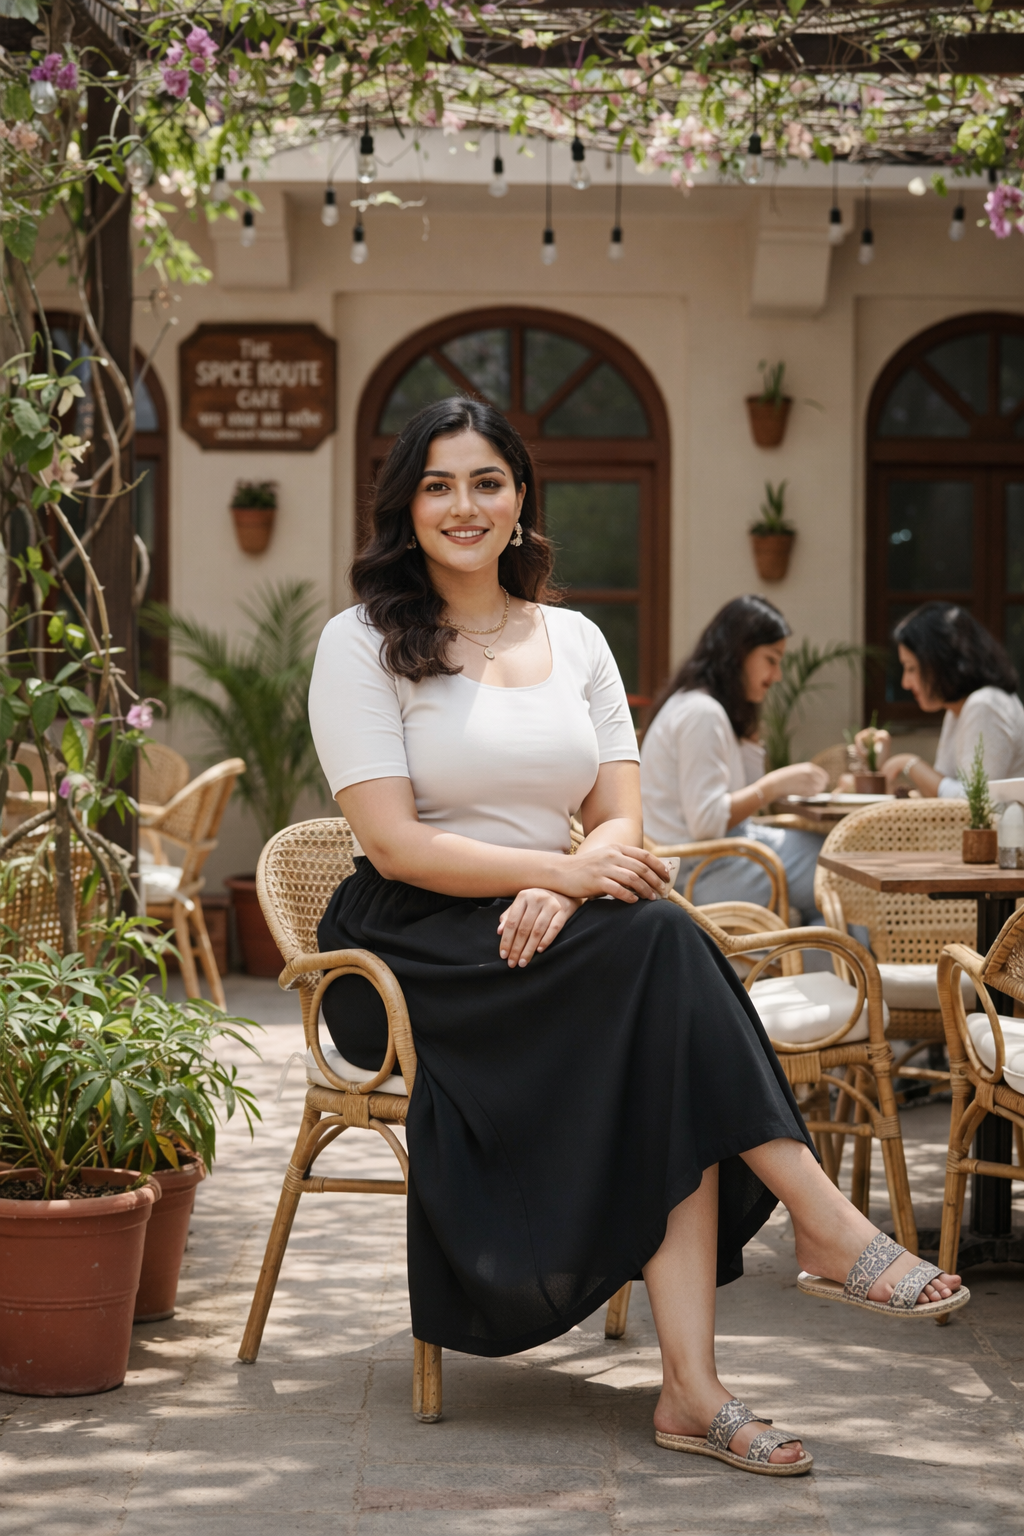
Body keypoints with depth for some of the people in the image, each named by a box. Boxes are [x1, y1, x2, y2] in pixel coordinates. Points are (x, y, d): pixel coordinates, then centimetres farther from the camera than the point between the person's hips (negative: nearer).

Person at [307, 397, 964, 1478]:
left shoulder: (575, 641, 15)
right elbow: (391, 841, -11)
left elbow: (622, 822, 6)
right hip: (418, 953, -4)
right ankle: (823, 1218, -30)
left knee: (667, 1067, -29)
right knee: (655, 937, -31)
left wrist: (563, 891, -18)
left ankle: (692, 1388, -35)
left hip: (550, 937, 4)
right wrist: (557, 870, -23)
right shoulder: (363, 643, 0)